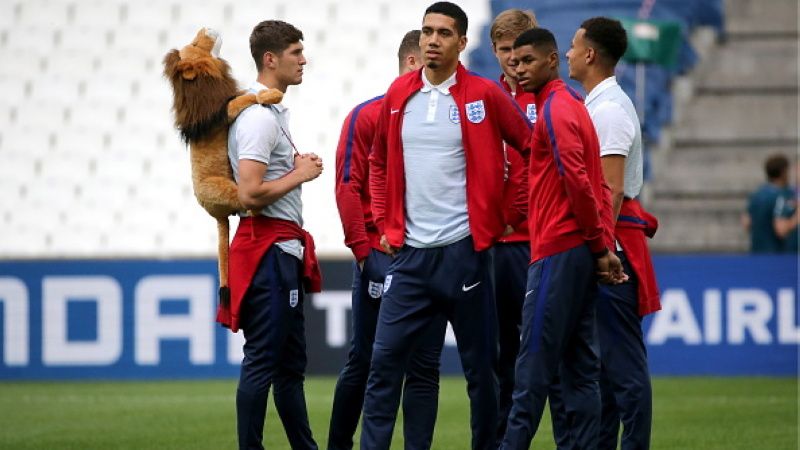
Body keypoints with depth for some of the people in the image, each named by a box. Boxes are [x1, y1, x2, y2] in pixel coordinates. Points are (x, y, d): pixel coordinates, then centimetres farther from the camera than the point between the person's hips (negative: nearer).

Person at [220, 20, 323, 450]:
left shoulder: (272, 112, 16)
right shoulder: (259, 117, -16)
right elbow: (250, 194, -24)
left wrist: (297, 167, 11)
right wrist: (299, 175, -12)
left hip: (284, 249, 11)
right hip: (270, 249, -11)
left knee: (290, 363, 15)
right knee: (263, 361, -8)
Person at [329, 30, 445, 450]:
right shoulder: (368, 116, -1)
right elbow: (348, 187, -4)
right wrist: (362, 249, -9)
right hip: (382, 257, -3)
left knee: (424, 366, 2)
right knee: (365, 361, 3)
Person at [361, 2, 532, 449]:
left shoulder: (485, 95, -5)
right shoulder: (399, 93, 7)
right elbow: (380, 162, 18)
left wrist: (512, 209, 1)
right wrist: (385, 224, 10)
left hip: (464, 248, -3)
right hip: (410, 252, 3)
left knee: (480, 365, 6)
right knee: (385, 359, -3)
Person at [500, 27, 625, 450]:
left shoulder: (555, 109, -10)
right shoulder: (572, 105, 19)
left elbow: (577, 179, -19)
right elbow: (597, 185, 18)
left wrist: (599, 246, -13)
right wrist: (602, 245, 12)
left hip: (558, 253, -10)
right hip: (580, 252, 10)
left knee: (533, 367, -9)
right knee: (580, 367, 8)